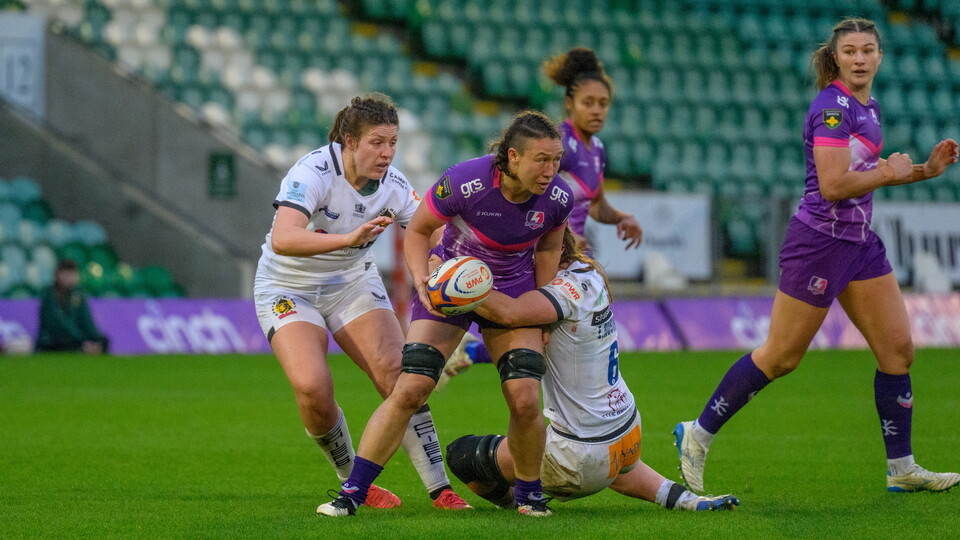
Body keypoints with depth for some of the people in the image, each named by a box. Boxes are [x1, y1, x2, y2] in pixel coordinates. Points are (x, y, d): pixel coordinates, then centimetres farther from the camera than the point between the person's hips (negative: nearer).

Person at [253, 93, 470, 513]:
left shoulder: (393, 184, -11)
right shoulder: (314, 171, -27)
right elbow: (282, 239, -41)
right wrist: (349, 238, -54)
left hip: (353, 281, 4)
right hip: (289, 288, -4)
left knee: (397, 373, -16)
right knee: (312, 387, -24)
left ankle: (438, 487, -12)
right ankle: (352, 481, 0)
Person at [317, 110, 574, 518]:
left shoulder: (557, 199, -17)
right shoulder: (463, 182, -28)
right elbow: (417, 230, -10)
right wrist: (422, 280, -25)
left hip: (511, 293, 2)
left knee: (525, 400, -12)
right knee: (409, 391, -13)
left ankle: (528, 493, 14)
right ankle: (352, 492, -4)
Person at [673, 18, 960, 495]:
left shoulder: (868, 108, 12)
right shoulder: (832, 106, -17)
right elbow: (833, 185, -25)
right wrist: (888, 171, -13)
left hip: (859, 242, 9)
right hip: (819, 242, -9)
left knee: (898, 350, 5)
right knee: (780, 357, -2)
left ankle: (902, 469, 12)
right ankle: (697, 436, 11)